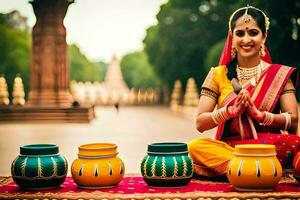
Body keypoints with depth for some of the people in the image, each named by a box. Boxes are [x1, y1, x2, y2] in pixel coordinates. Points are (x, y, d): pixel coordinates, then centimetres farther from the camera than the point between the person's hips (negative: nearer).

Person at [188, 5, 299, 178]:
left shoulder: (279, 74, 9)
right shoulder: (218, 75, 10)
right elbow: (200, 123, 1)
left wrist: (260, 115, -18)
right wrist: (230, 111, -17)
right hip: (225, 146, 1)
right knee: (195, 147, -31)